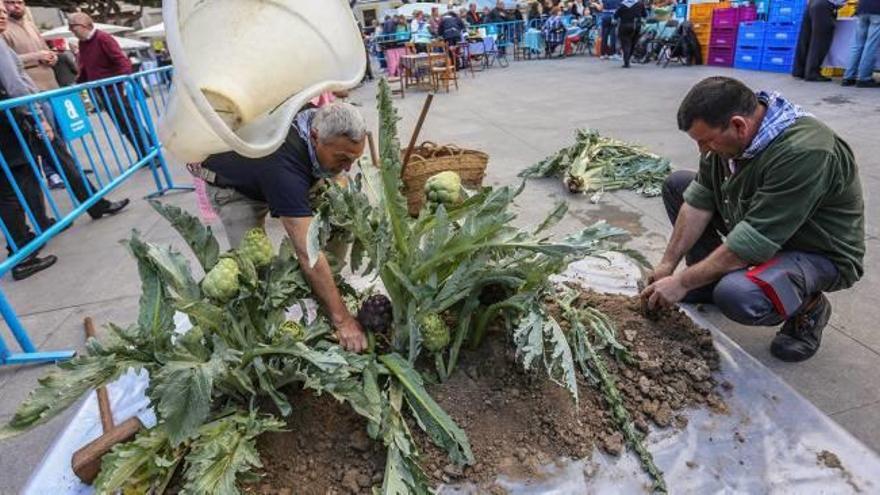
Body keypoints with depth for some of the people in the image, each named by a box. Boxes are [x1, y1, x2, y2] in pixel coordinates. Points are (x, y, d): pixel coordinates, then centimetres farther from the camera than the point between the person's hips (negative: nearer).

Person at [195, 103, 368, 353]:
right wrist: (342, 320, -48)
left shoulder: (323, 122, -27)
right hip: (232, 186, -6)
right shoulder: (283, 165, -47)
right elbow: (308, 255, -50)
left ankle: (328, 288, 10)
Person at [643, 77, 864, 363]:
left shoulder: (803, 153, -35)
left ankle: (808, 307, -1)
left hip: (818, 252, -8)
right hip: (758, 226, 8)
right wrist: (668, 264, -10)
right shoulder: (727, 135, -11)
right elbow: (698, 200, -7)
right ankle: (712, 280, 7)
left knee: (736, 296, -37)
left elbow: (750, 245, -35)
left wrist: (681, 283, -27)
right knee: (677, 185, 2)